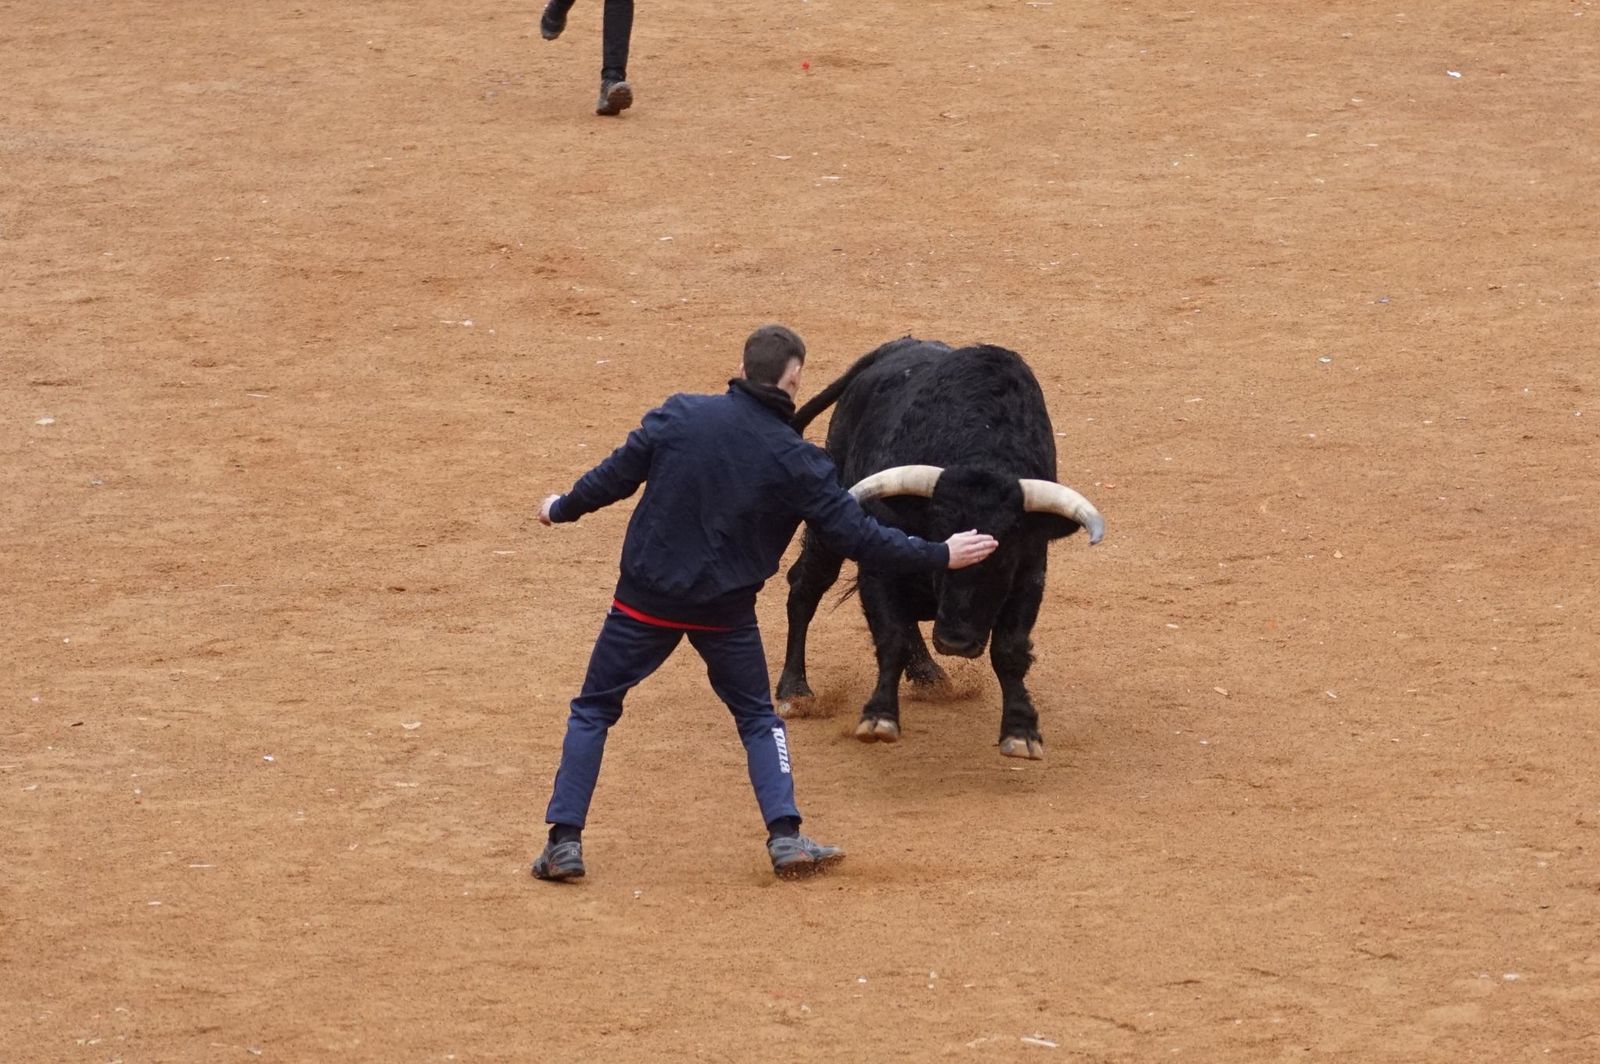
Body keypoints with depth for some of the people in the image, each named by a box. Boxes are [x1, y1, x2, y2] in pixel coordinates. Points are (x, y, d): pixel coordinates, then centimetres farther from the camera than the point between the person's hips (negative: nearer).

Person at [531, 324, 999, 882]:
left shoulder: (678, 416, -9)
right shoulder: (795, 460, -11)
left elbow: (615, 476, -1)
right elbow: (856, 535, -8)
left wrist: (561, 509, 19)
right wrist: (940, 556, 3)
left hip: (645, 599, 0)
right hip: (725, 612, 0)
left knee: (592, 710, 13)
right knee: (758, 717, 19)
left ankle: (564, 841, 7)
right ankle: (785, 837, 7)